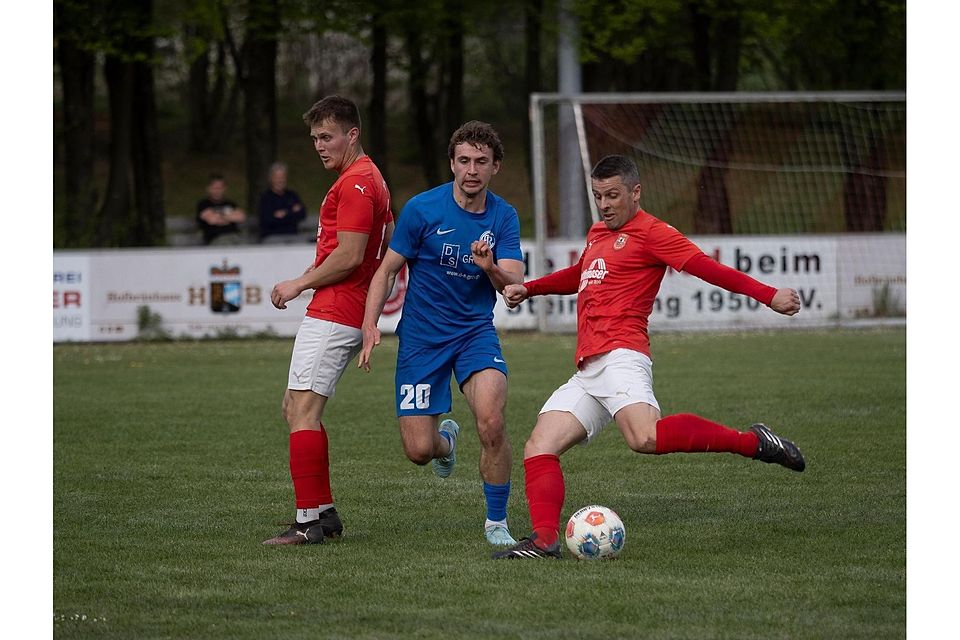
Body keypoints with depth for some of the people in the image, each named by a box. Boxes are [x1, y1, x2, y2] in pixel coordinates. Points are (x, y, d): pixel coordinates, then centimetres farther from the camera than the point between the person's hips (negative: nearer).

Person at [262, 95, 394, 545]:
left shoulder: (355, 183, -14)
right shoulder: (369, 179, 20)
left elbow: (349, 255, -20)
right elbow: (391, 242, 26)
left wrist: (300, 284, -9)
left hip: (333, 314, -11)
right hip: (346, 314, 11)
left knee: (303, 410, -13)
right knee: (294, 408, 13)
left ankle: (308, 521, -14)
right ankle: (325, 512, 14)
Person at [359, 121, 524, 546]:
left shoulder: (504, 217, -2)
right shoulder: (422, 209, -9)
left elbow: (514, 286, -9)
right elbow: (387, 271, -2)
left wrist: (490, 268, -31)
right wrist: (370, 325, -14)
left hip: (476, 331, 1)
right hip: (421, 337, -1)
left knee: (491, 424, -25)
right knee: (418, 450, -4)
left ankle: (496, 522, -6)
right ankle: (446, 439, 37)